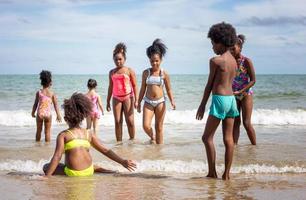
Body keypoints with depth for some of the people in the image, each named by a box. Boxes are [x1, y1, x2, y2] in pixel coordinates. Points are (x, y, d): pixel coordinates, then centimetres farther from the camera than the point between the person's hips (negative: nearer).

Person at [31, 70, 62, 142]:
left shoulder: (39, 92, 0)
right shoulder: (52, 93, -2)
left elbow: (35, 104, 5)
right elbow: (55, 105, -2)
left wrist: (33, 112, 18)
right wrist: (58, 115, 2)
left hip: (40, 113, 1)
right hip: (48, 114, -1)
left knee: (38, 130, 14)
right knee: (47, 131, 7)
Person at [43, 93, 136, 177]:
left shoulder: (63, 135, 2)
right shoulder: (89, 134, 10)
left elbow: (57, 157, -8)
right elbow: (106, 151, 8)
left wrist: (47, 176, -10)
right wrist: (122, 162, 13)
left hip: (72, 173, -4)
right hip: (89, 171, 4)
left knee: (46, 167, 15)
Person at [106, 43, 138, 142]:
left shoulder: (129, 71, 0)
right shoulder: (112, 72, 11)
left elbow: (134, 86, -1)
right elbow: (110, 87, 17)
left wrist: (136, 100, -9)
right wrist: (108, 102, 16)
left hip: (128, 97, -3)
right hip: (116, 98, 3)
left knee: (130, 121, -4)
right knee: (117, 122, 1)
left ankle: (132, 140, 9)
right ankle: (119, 141, 6)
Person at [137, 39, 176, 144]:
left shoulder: (164, 74, -2)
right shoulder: (146, 72, 2)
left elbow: (169, 89, 3)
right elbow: (143, 89, 8)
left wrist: (172, 101, -12)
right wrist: (139, 103, 8)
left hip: (160, 102, -1)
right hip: (148, 102, 1)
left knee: (159, 127, 5)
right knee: (146, 125, -9)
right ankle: (152, 137, 22)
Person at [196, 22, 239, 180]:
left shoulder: (215, 60, -10)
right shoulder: (233, 60, 12)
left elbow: (210, 84, -6)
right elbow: (227, 81, 10)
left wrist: (202, 105, 0)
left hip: (219, 99, -8)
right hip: (231, 98, 8)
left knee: (207, 137, 1)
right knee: (228, 139, 7)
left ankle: (212, 172, 1)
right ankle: (226, 173, 10)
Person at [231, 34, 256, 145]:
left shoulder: (246, 61, -13)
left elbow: (253, 80, -13)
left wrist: (240, 91, -21)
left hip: (246, 94, -4)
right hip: (234, 95, 4)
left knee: (246, 123, -4)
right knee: (235, 122, 4)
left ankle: (254, 146, 9)